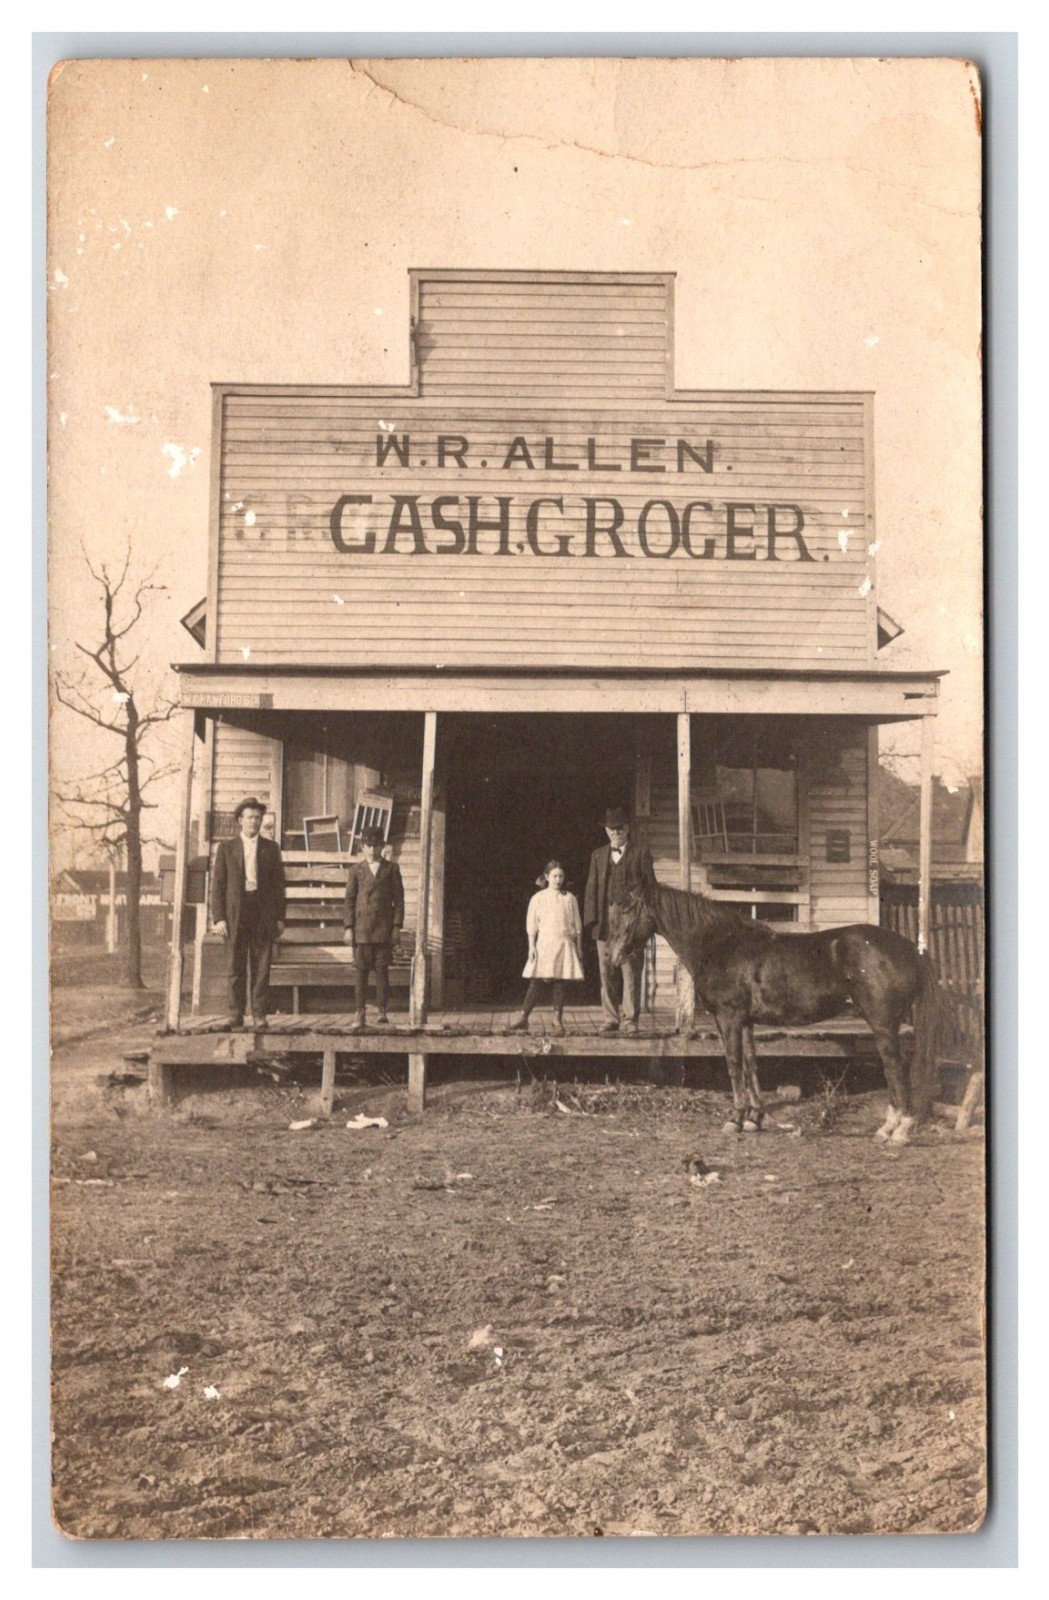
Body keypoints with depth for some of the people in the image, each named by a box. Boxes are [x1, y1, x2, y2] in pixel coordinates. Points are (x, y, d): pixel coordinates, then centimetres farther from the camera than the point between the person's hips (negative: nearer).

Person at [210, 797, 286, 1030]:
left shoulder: (271, 848, 11)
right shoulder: (227, 847, 8)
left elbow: (279, 884, 10)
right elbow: (218, 885, 5)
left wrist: (280, 917, 3)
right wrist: (218, 918, -5)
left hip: (263, 912, 0)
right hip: (236, 913, 0)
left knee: (262, 967, 0)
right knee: (236, 966, 2)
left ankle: (259, 1014, 5)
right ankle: (236, 1014, 7)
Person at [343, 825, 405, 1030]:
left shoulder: (391, 869, 7)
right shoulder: (356, 870, 9)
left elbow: (398, 898, 6)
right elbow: (349, 899, 7)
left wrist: (397, 926, -1)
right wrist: (348, 927, 0)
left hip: (383, 927, -1)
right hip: (361, 927, 1)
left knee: (382, 969, -1)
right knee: (361, 970, 1)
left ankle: (382, 1011, 7)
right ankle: (360, 1015, 3)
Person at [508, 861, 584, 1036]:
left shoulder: (570, 899, 7)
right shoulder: (538, 899, 4)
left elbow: (577, 925, 10)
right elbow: (531, 925, 4)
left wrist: (579, 947, 8)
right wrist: (531, 946, -4)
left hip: (565, 944, 1)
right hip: (544, 944, -1)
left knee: (560, 983, 0)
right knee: (537, 982, -4)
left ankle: (558, 1020, 5)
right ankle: (523, 1019, -2)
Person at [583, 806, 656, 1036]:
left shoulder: (641, 853, 7)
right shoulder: (598, 855, 16)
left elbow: (650, 885, 4)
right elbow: (591, 889, 12)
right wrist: (592, 919, 0)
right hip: (605, 923, 3)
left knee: (631, 972, -4)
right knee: (607, 974, 4)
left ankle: (630, 1019, 2)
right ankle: (610, 1018, 11)